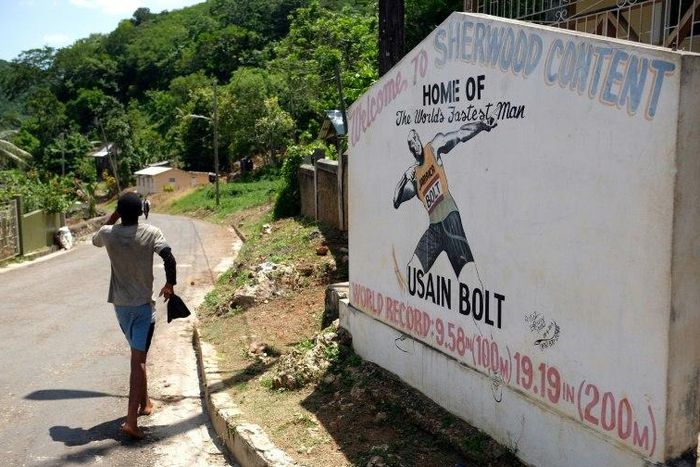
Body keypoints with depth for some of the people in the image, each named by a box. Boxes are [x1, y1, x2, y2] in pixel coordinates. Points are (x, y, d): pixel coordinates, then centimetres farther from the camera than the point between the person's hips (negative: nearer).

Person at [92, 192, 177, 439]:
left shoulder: (108, 233, -4)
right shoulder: (151, 233, -11)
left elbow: (95, 240, 20)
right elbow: (169, 258, -22)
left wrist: (113, 217, 14)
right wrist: (170, 284, -6)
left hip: (120, 304, 4)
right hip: (143, 304, -4)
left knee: (138, 353, 24)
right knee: (138, 359, -6)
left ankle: (144, 402, 38)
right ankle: (131, 420, -14)